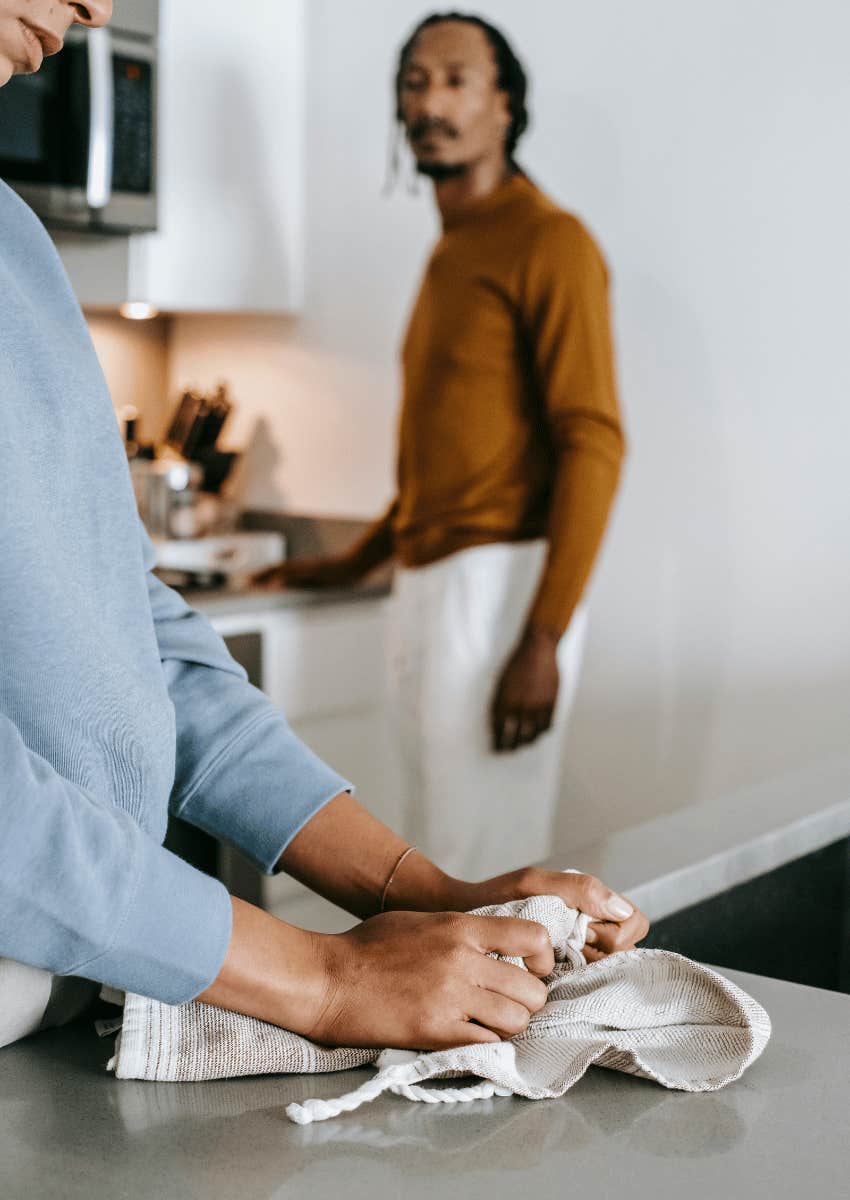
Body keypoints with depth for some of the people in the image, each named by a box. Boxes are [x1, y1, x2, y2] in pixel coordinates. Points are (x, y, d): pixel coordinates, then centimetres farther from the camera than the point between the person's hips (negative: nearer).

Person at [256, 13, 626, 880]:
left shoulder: (549, 242, -7)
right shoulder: (447, 256, 20)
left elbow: (592, 442, -15)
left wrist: (545, 638, -21)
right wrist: (353, 565, 25)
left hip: (499, 581, -9)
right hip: (423, 583, 9)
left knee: (482, 859, -8)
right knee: (434, 855, 12)